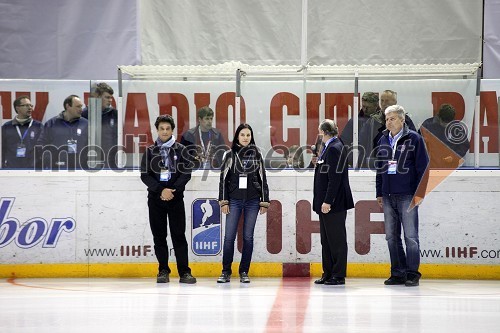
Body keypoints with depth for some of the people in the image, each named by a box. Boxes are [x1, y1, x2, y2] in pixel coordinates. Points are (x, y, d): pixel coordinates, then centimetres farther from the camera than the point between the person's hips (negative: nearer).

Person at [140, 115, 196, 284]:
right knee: (159, 236, 3)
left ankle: (184, 272, -6)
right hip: (155, 199, 1)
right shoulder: (150, 151, 6)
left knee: (179, 235, -6)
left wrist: (173, 190, -13)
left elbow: (186, 174, 0)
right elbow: (145, 175, 0)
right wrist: (161, 190, -13)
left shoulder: (180, 150, 5)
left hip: (176, 198, -1)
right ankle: (163, 271, 9)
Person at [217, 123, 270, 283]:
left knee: (248, 237, 3)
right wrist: (223, 201, -2)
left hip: (253, 201, 1)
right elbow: (223, 178, 3)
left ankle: (244, 272, 10)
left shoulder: (256, 155, 7)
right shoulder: (230, 154, 4)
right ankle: (226, 272, 5)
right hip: (234, 200, -1)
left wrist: (264, 201, 4)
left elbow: (262, 179, 8)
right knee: (229, 236, -3)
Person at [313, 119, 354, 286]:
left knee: (337, 239, -3)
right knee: (326, 239, 14)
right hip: (325, 203, 10)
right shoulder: (327, 148, 14)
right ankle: (328, 274, 20)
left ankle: (339, 276, 2)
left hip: (335, 203, -10)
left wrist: (328, 201, -22)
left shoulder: (335, 148, -16)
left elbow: (335, 178, -21)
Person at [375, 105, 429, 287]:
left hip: (407, 196, -6)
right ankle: (398, 273, 15)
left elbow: (423, 166, -5)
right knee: (391, 236, 8)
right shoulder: (383, 140, 13)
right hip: (388, 196, 6)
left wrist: (419, 193, -10)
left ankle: (412, 273, 1)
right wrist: (379, 193, 16)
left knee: (410, 236, -4)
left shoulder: (414, 139, -4)